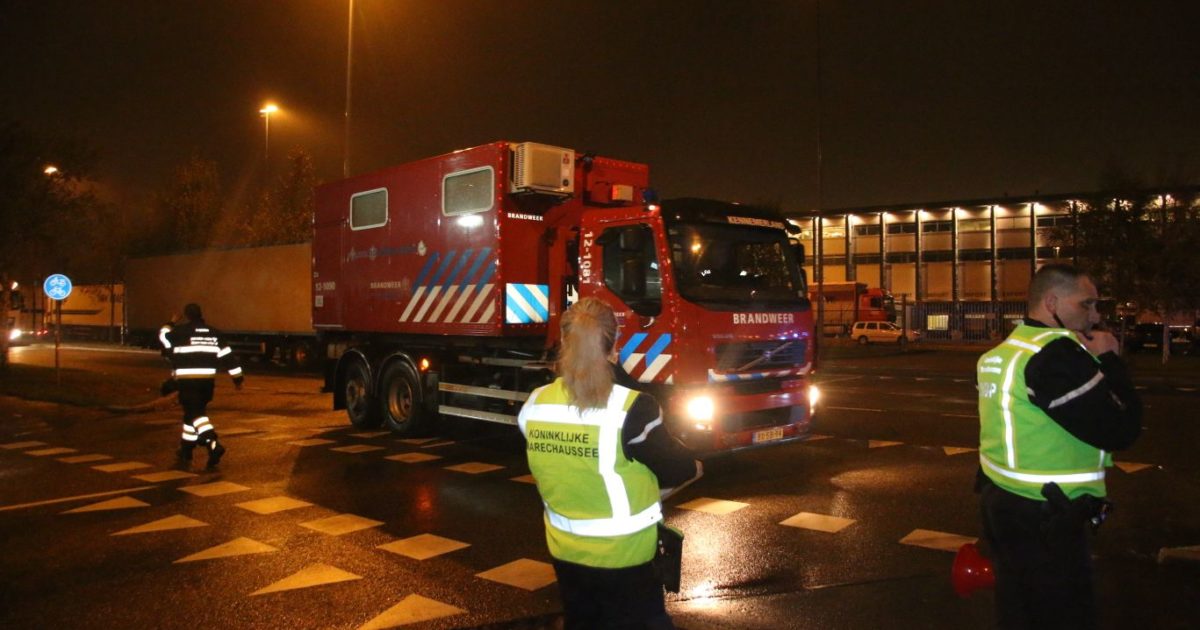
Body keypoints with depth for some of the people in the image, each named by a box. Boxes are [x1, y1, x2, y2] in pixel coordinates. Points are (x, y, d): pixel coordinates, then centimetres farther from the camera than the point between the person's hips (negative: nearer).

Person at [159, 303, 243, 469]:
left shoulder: (180, 332, -3)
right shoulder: (213, 333, 9)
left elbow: (164, 336, 14)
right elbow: (227, 355, 6)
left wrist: (168, 325, 35)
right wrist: (237, 377, 9)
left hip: (187, 380, -5)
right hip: (207, 380, 5)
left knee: (196, 413, -8)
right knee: (193, 411, 19)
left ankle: (213, 444, -30)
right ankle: (186, 451, 29)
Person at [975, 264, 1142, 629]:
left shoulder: (1008, 350, 9)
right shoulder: (1057, 354, -21)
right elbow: (1120, 431, -18)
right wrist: (1109, 361, -9)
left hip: (1004, 504, 9)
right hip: (1044, 520, -9)